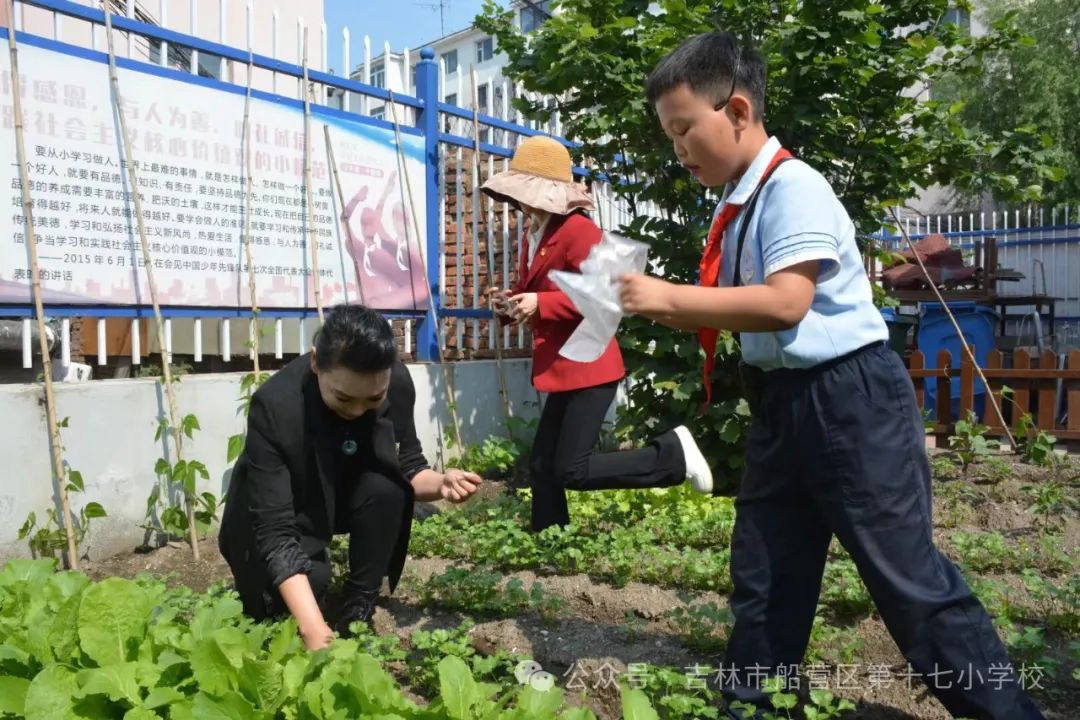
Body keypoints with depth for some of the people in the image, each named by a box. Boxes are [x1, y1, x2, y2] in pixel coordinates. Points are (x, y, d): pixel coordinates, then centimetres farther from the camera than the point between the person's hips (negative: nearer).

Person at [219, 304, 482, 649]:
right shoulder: (275, 406, -35)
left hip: (341, 499, 3)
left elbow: (408, 469, -11)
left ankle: (358, 613, -11)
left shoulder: (398, 384, -24)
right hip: (274, 515, -3)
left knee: (385, 487, -29)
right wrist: (313, 629, -45)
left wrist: (440, 483, -35)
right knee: (309, 579, -29)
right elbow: (274, 530, -36)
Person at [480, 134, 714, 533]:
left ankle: (672, 452, 5)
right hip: (561, 369, 9)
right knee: (542, 468, 11)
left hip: (587, 366, -9)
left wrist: (540, 304, -24)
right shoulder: (533, 235, 14)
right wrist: (510, 302, 0)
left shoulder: (577, 229, -14)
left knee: (571, 470, -8)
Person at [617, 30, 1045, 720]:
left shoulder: (793, 187, -16)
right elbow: (730, 313, 15)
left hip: (848, 398, -9)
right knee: (763, 577, 15)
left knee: (909, 575, 3)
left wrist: (668, 295, -23)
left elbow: (784, 303, -27)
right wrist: (658, 304, -1)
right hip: (782, 403, 9)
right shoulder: (737, 206, 11)